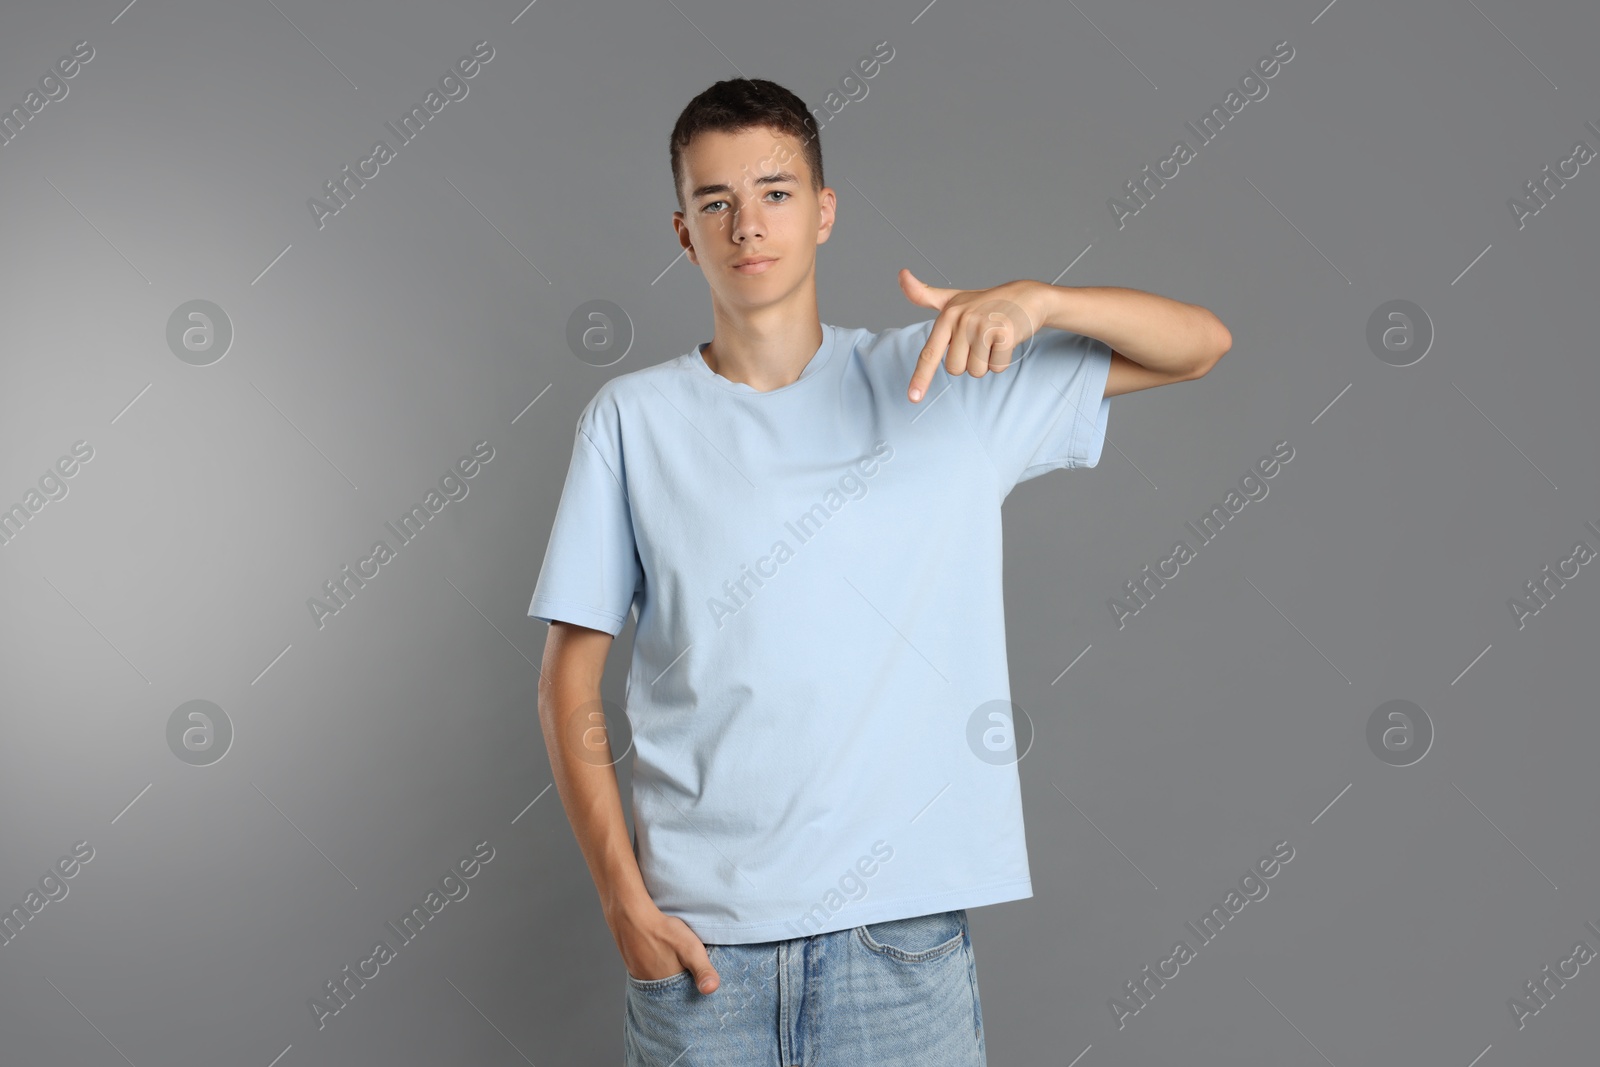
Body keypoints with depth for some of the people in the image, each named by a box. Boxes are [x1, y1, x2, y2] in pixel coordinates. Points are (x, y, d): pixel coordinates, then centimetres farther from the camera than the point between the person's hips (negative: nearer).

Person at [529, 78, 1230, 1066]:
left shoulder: (943, 381, 3)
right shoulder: (633, 418, 1)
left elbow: (1201, 342, 2)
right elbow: (572, 679, 2)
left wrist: (1035, 300, -16)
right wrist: (623, 898, -6)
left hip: (902, 923, 0)